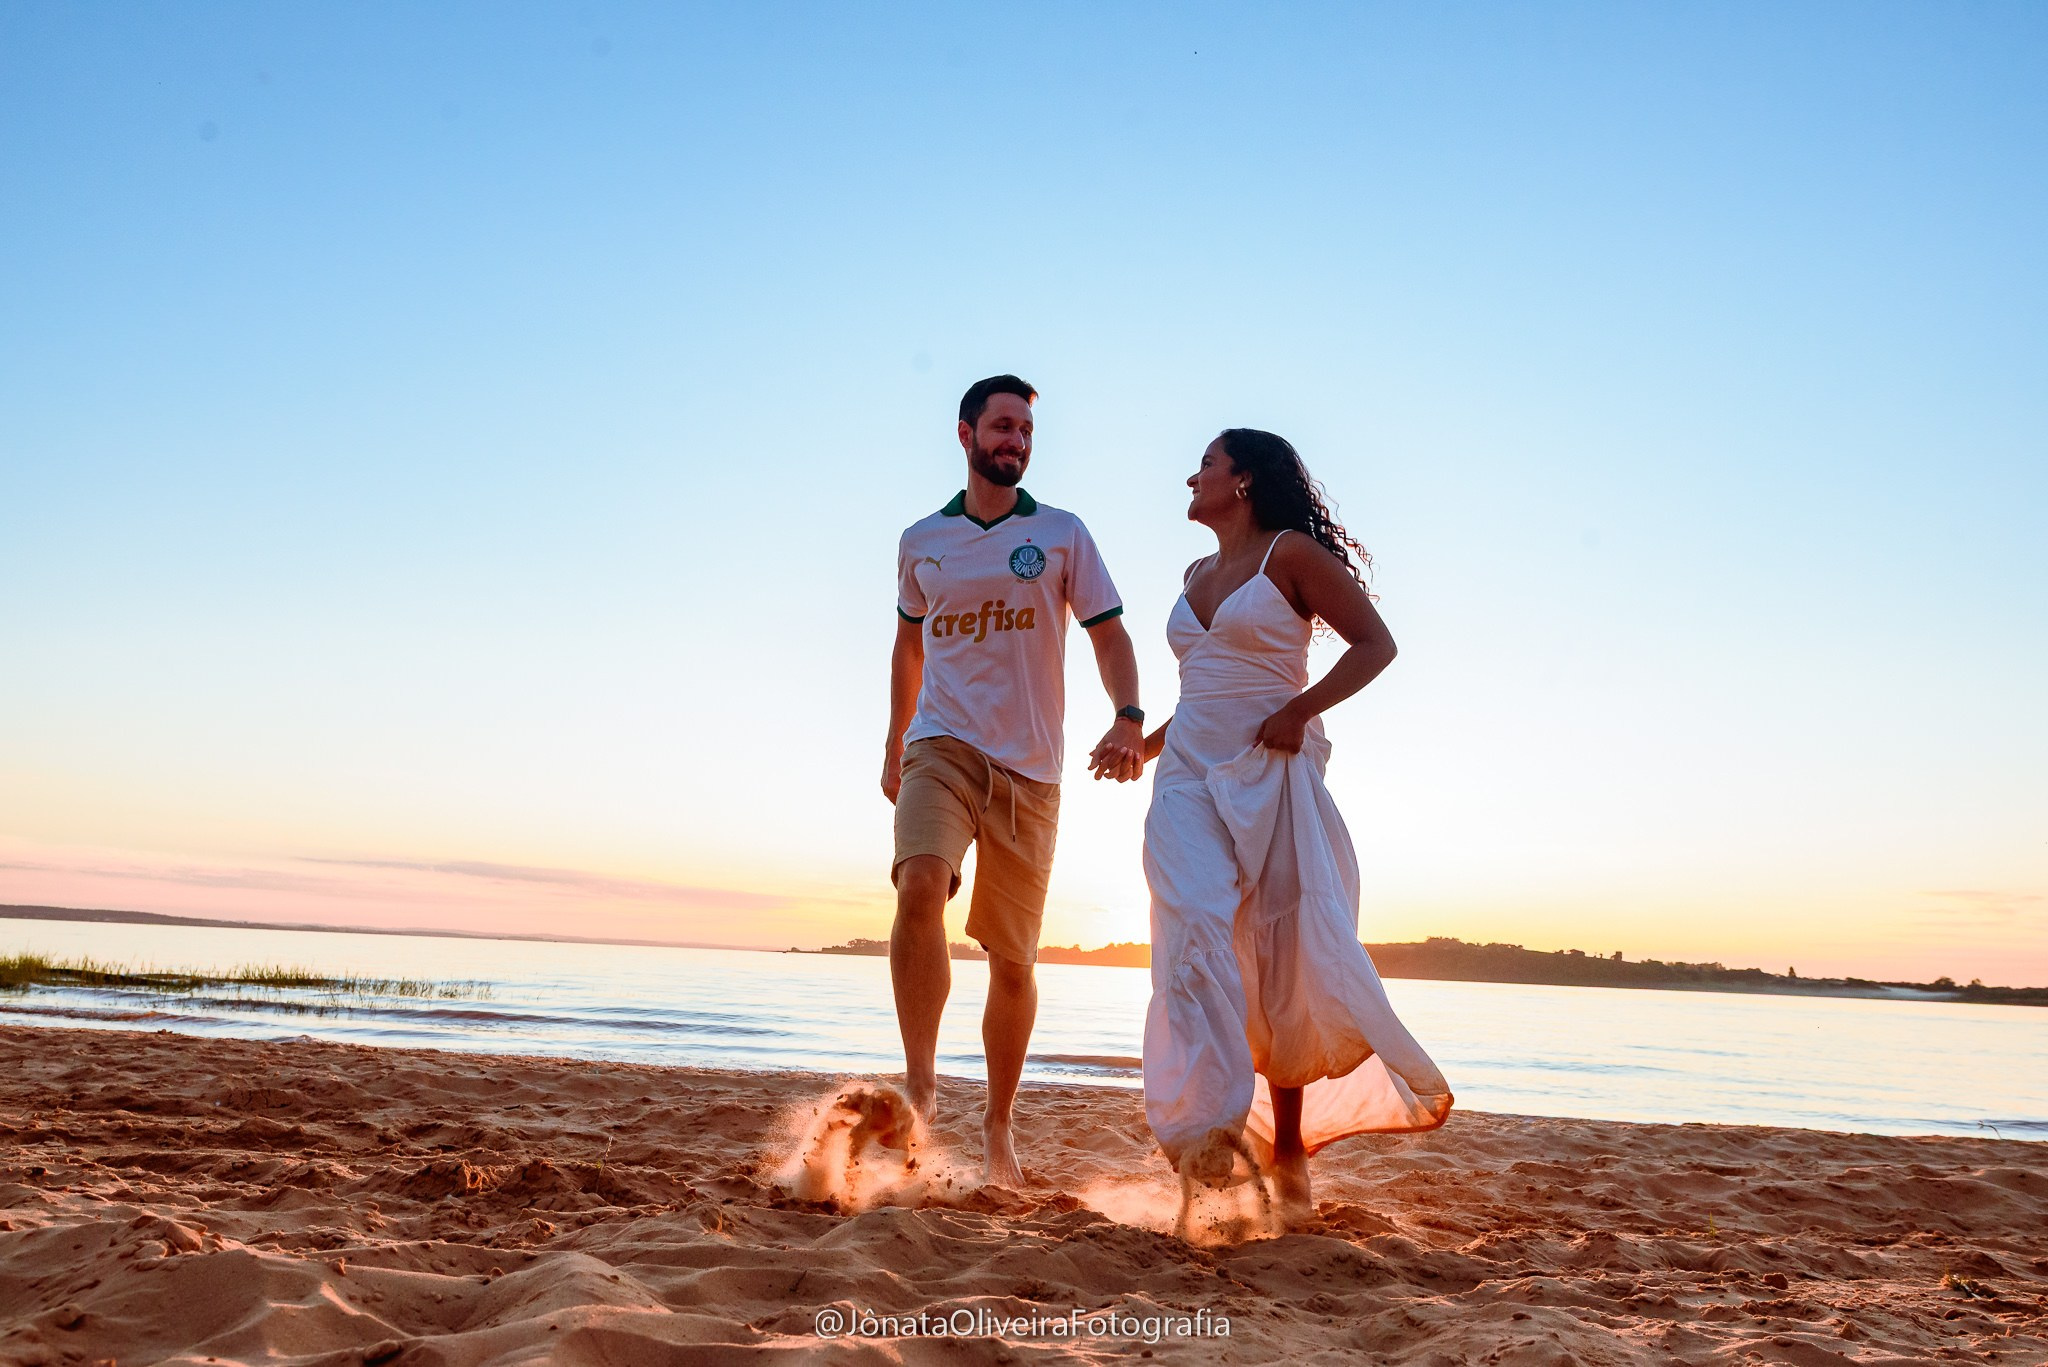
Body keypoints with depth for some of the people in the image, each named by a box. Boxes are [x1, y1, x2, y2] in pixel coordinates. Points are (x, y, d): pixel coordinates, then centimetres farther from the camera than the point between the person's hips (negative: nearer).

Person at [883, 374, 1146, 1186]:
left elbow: (1108, 633, 2)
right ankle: (920, 1086, -22)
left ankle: (998, 1126, 20)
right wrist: (894, 741, 22)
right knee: (919, 887, -29)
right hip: (942, 747, 0)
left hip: (1028, 766, 0)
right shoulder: (921, 542, 12)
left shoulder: (1061, 534, 7)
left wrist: (1128, 718, -16)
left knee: (1013, 960, 4)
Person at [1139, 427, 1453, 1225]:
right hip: (1188, 777, 5)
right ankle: (1211, 1122, -27)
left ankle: (1288, 1151, 13)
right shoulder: (1198, 575, 19)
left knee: (1284, 962, -1)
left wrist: (1299, 710, -16)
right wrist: (1146, 742, 27)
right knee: (1196, 927, -20)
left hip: (1271, 777, -5)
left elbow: (1375, 644, -5)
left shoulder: (1293, 553, -1)